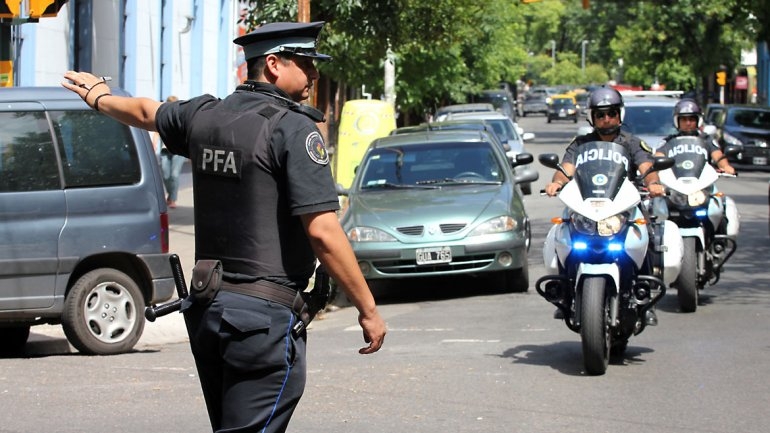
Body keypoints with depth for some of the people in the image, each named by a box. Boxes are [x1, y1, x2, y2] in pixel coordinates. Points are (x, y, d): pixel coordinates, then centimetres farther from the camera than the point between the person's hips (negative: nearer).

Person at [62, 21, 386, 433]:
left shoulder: (204, 115, 9)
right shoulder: (294, 129, -13)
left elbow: (146, 111, 31)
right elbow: (322, 231, -18)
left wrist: (100, 97, 54)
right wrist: (368, 309, -11)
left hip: (205, 308, 8)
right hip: (265, 315, -8)